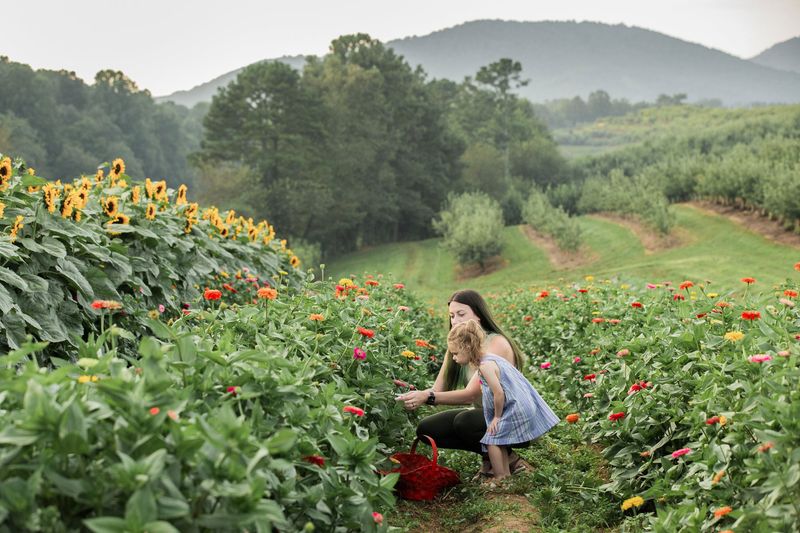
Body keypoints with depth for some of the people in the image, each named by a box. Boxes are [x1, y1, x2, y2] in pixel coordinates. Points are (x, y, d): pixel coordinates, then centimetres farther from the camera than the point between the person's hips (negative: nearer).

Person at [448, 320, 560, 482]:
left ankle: (500, 479, 2)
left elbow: (499, 393, -25)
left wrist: (497, 416, -11)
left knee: (491, 439, -4)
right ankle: (506, 474, 27)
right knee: (499, 440, 17)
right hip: (520, 406, 10)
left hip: (514, 410, -10)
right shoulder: (490, 358, 10)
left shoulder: (485, 365, -21)